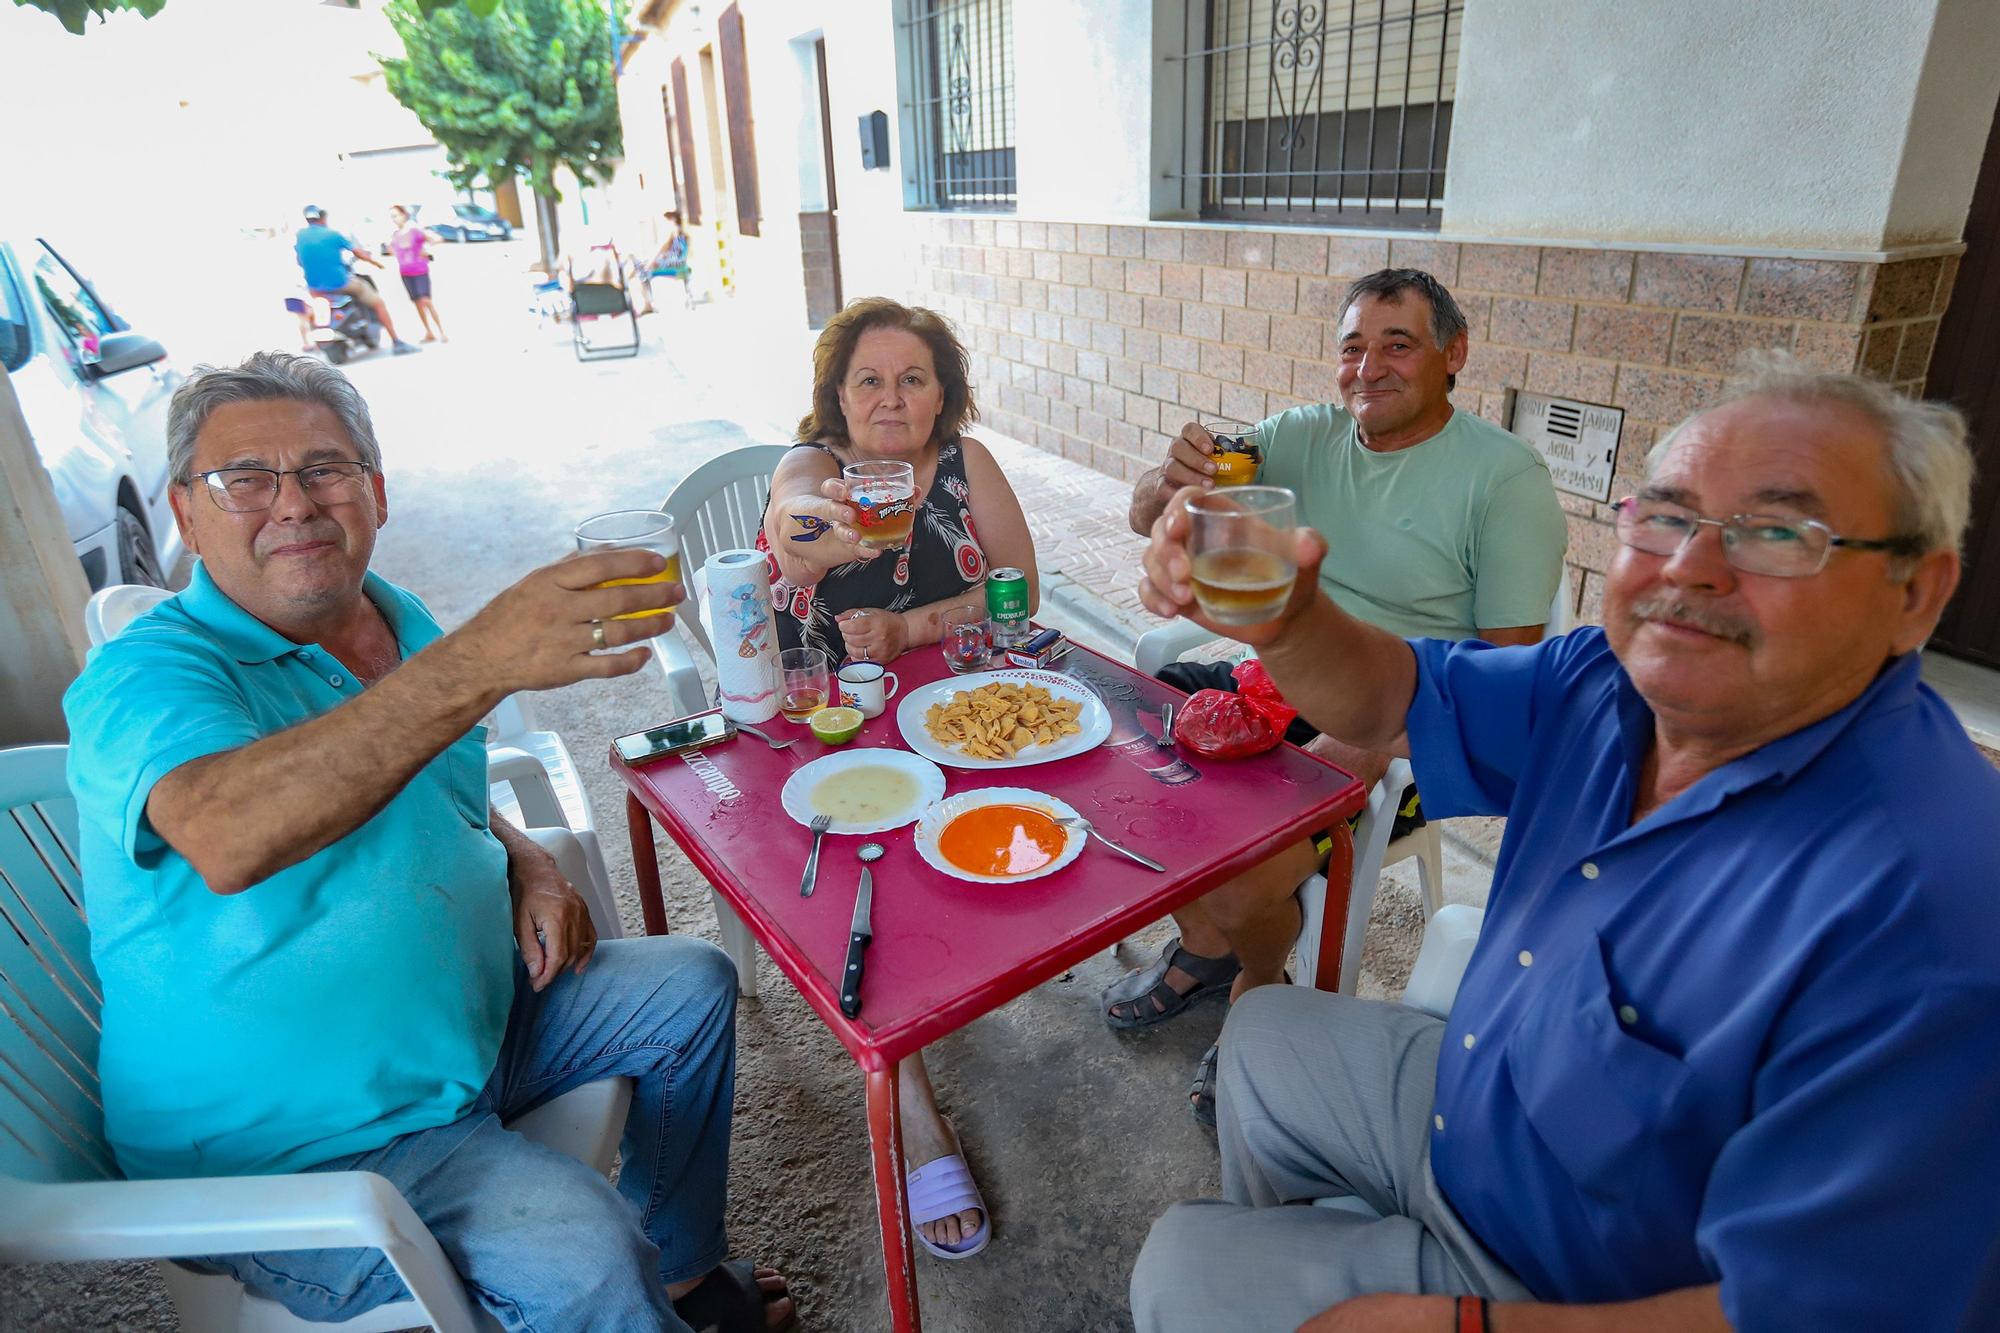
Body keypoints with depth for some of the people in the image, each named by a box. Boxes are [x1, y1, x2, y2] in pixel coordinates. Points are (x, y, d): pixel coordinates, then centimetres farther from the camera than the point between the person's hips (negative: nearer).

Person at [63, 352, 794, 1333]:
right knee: (578, 1244, -28)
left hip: (472, 1013, 8)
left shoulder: (398, 623, 2)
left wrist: (526, 867, -3)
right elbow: (228, 839, -44)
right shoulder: (145, 676, -20)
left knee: (693, 987, 11)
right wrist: (483, 663, -54)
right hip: (291, 1149, -7)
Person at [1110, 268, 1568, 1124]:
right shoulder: (1305, 438, 5)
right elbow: (1146, 520, 0)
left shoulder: (1505, 477, -8)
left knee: (1245, 873, -28)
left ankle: (1261, 990, 11)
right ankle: (1203, 943, 11)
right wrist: (1169, 482, -26)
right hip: (1278, 688, 6)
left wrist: (1367, 748, -23)